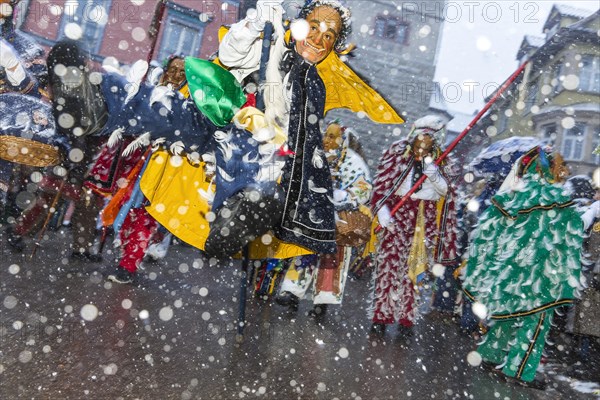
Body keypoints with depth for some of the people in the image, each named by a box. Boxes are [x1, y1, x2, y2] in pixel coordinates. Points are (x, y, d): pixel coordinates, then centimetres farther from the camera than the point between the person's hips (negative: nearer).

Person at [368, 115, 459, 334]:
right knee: (390, 263, -6)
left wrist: (432, 171, -20)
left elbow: (445, 190, -4)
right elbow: (381, 184, -3)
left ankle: (406, 316, 15)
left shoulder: (439, 161, 5)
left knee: (413, 267, 5)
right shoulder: (398, 152, -2)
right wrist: (382, 211, -14)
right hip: (398, 215, -2)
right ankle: (381, 315, 2)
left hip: (424, 221, 2)